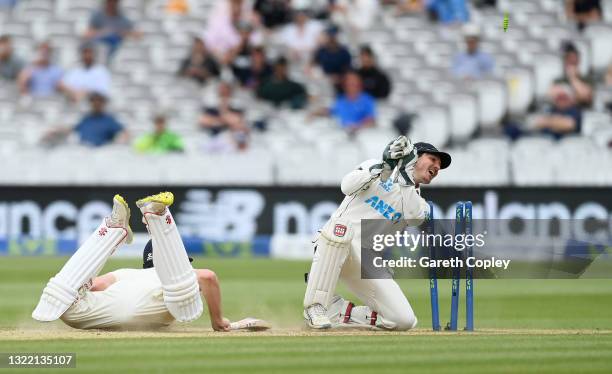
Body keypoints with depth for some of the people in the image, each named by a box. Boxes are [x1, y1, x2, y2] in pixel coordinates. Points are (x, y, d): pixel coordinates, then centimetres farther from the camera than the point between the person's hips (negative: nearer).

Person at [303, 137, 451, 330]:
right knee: (341, 227, -41)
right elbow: (347, 186, -12)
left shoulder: (419, 203, 17)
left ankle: (336, 310, 2)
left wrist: (406, 174, -7)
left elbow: (415, 216, -9)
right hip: (333, 249, -4)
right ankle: (315, 306, -27)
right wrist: (384, 165, -17)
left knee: (405, 320, -15)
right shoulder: (376, 168, 7)